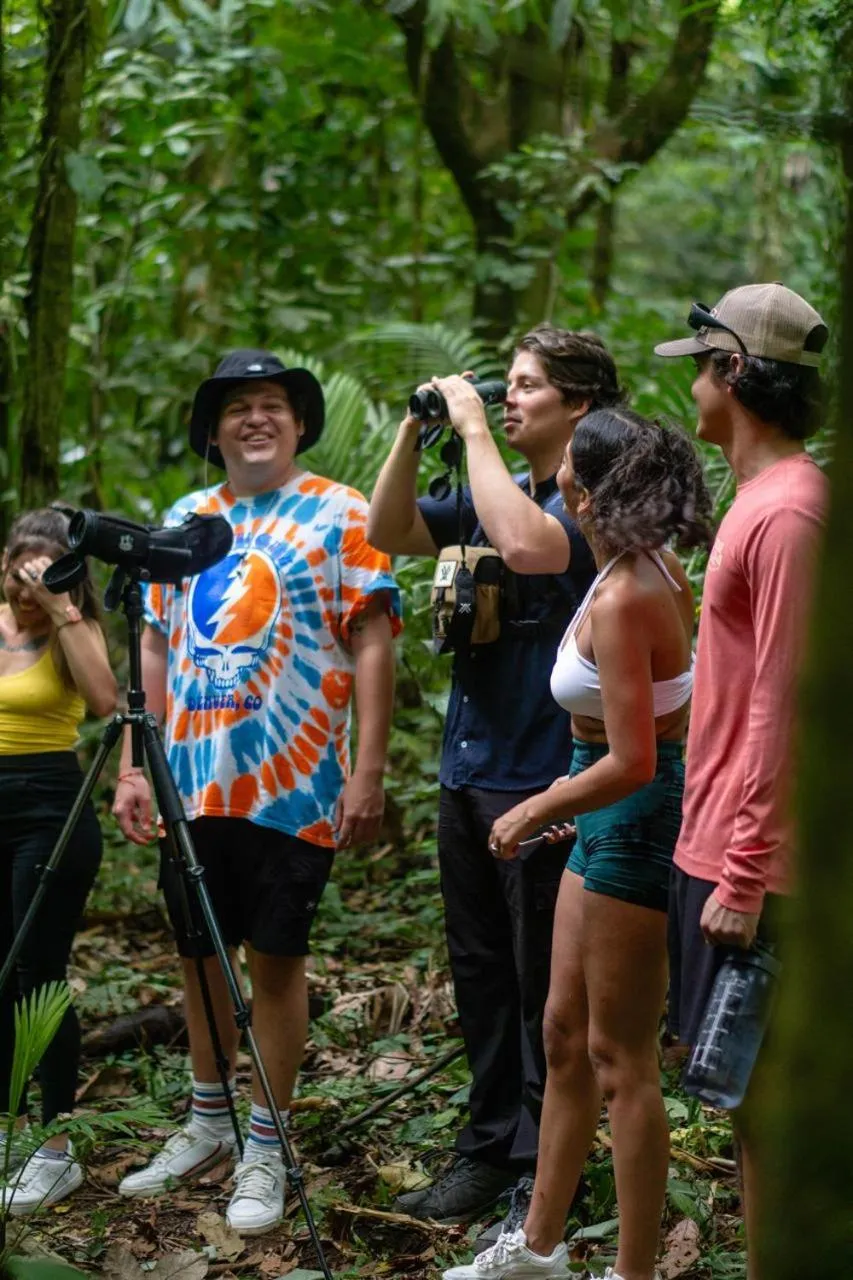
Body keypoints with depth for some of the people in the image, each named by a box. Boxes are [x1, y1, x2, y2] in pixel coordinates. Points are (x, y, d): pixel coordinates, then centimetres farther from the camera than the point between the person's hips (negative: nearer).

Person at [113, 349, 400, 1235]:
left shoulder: (338, 515, -2)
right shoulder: (182, 521, 13)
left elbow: (371, 646, -7)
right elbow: (154, 652, 14)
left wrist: (367, 773, -14)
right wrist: (133, 769, 7)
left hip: (291, 788, -5)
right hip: (192, 786, 5)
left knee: (275, 958, 0)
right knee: (198, 952, 13)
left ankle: (264, 1151, 11)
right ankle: (207, 1126, 29)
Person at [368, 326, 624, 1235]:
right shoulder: (492, 491, 13)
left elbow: (523, 543, -31)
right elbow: (387, 532, 9)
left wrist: (474, 427, -21)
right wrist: (416, 429, -2)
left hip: (542, 782, -8)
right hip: (467, 772, 8)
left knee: (543, 987, 1)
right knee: (480, 975, 15)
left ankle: (542, 1171, 11)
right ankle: (489, 1149, 25)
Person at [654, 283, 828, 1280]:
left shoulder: (788, 511, -18)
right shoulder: (759, 498, 13)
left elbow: (780, 705, -21)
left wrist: (743, 874, -20)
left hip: (748, 862, -10)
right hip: (717, 844, 10)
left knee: (763, 1092, -1)